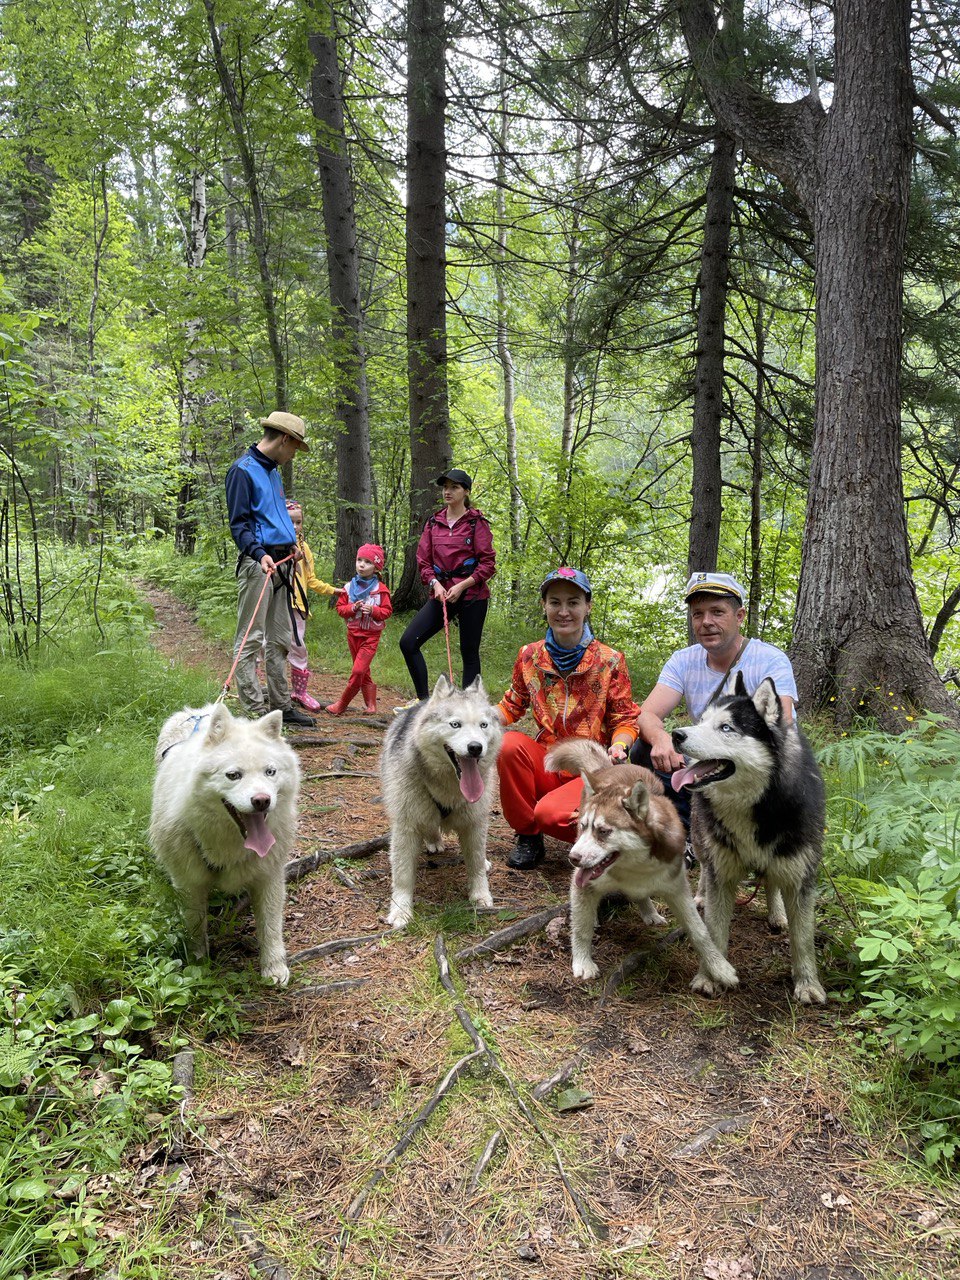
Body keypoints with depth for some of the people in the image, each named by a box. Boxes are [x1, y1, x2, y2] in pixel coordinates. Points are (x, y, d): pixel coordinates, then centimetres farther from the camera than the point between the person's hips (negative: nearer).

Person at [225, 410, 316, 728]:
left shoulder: (273, 471, 19)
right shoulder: (244, 470, -7)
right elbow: (238, 523, -13)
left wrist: (291, 547, 18)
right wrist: (259, 553, -26)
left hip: (280, 562, 10)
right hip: (258, 563, -9)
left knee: (280, 639, 13)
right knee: (250, 639, -5)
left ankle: (281, 705, 21)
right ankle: (255, 712, -4)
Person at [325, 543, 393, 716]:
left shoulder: (381, 589, -6)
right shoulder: (349, 587, 2)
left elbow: (387, 610, -4)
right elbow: (340, 607, 3)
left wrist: (373, 610, -21)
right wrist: (353, 608, -16)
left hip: (371, 635, -4)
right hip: (353, 633, 4)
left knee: (358, 670, -12)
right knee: (363, 672, 11)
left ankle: (342, 704, -2)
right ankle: (370, 704, 22)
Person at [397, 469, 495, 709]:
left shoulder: (476, 522, -2)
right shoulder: (434, 523, 11)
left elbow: (488, 563, -6)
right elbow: (423, 560, 10)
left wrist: (461, 586, -15)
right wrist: (434, 583, -8)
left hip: (471, 595, -4)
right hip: (441, 594, 5)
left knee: (469, 653, 2)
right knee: (408, 642, -6)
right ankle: (423, 699, 4)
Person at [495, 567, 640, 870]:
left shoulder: (610, 661, -6)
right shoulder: (530, 656, 1)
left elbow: (625, 719, -1)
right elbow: (512, 706, 12)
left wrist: (619, 745, -24)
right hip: (546, 762, 4)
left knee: (550, 813, -31)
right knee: (510, 744, -28)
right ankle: (528, 836, -8)